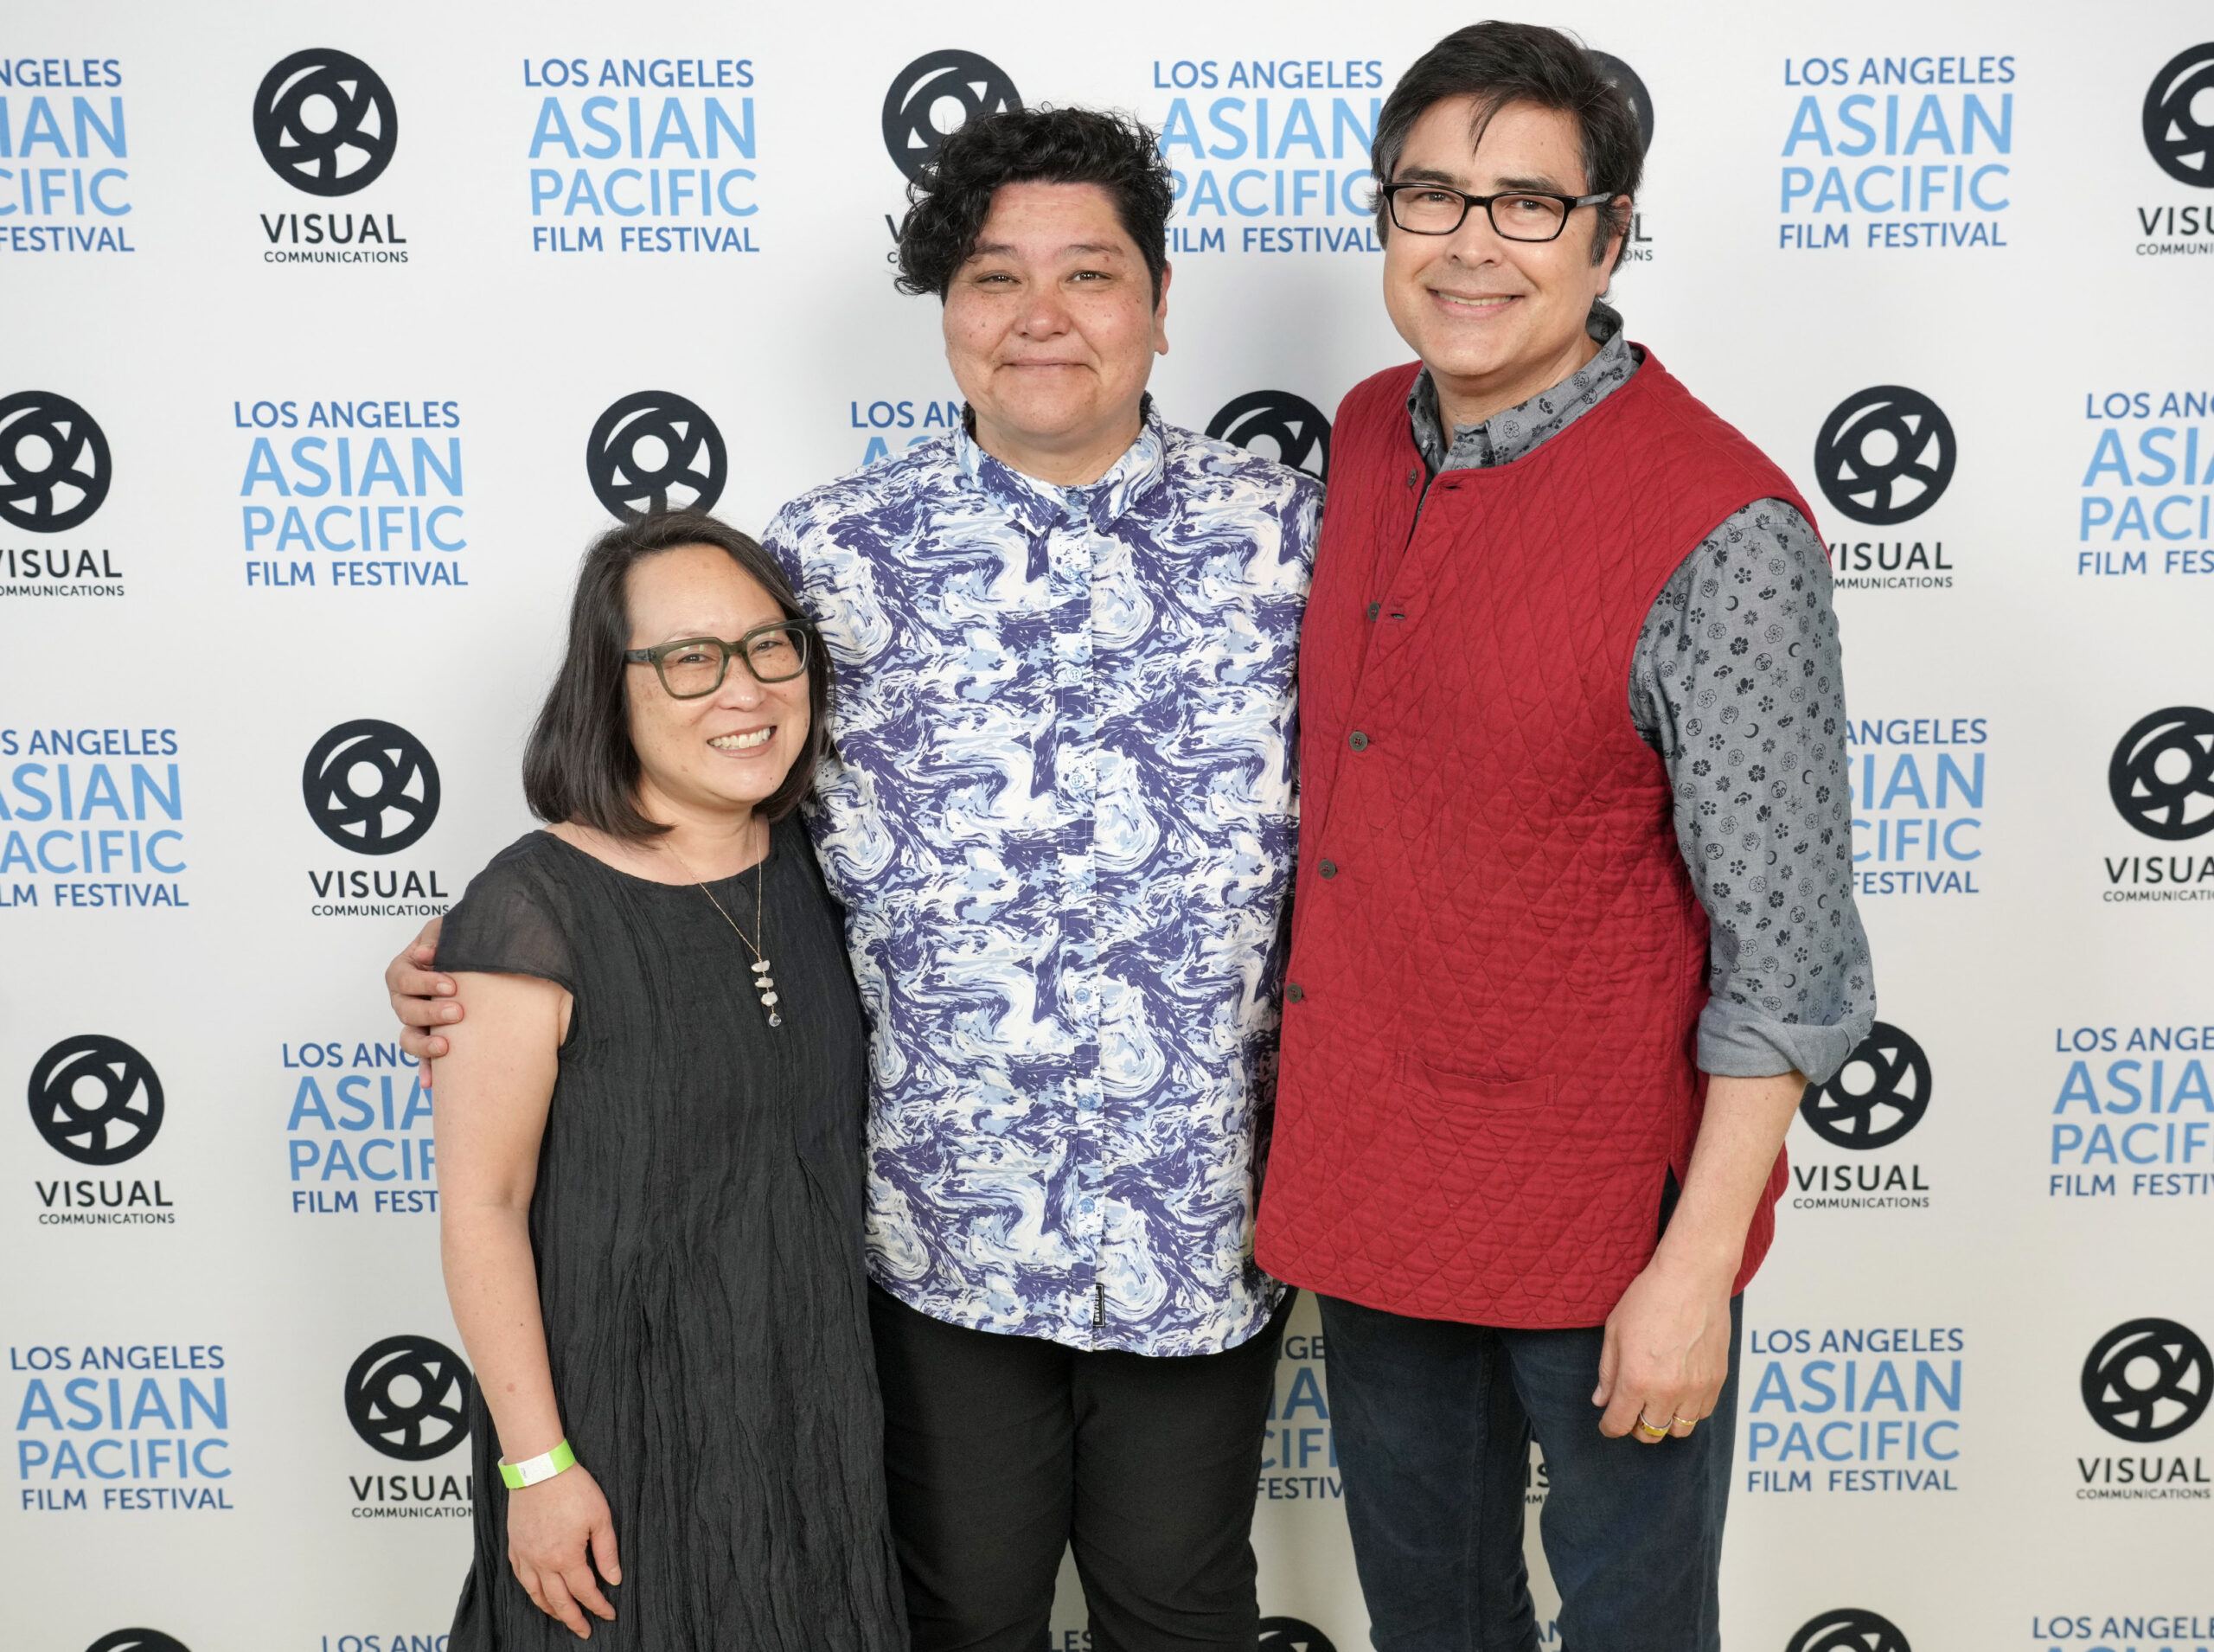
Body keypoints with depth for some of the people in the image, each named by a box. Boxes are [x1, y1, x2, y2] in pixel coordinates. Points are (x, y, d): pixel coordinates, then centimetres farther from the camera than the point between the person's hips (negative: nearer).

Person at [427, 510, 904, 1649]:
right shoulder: (535, 909, -18)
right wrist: (537, 1463, -15)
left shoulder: (811, 871, 0)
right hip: (623, 1428, -5)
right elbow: (481, 1210, -16)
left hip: (815, 1411, 6)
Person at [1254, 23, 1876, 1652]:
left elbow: (1784, 950, -18)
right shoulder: (1364, 439, 1)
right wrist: (1309, 1115, 14)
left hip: (1605, 1206, -6)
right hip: (1373, 1177, 7)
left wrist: (1695, 1265, -17)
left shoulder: (1720, 537, -21)